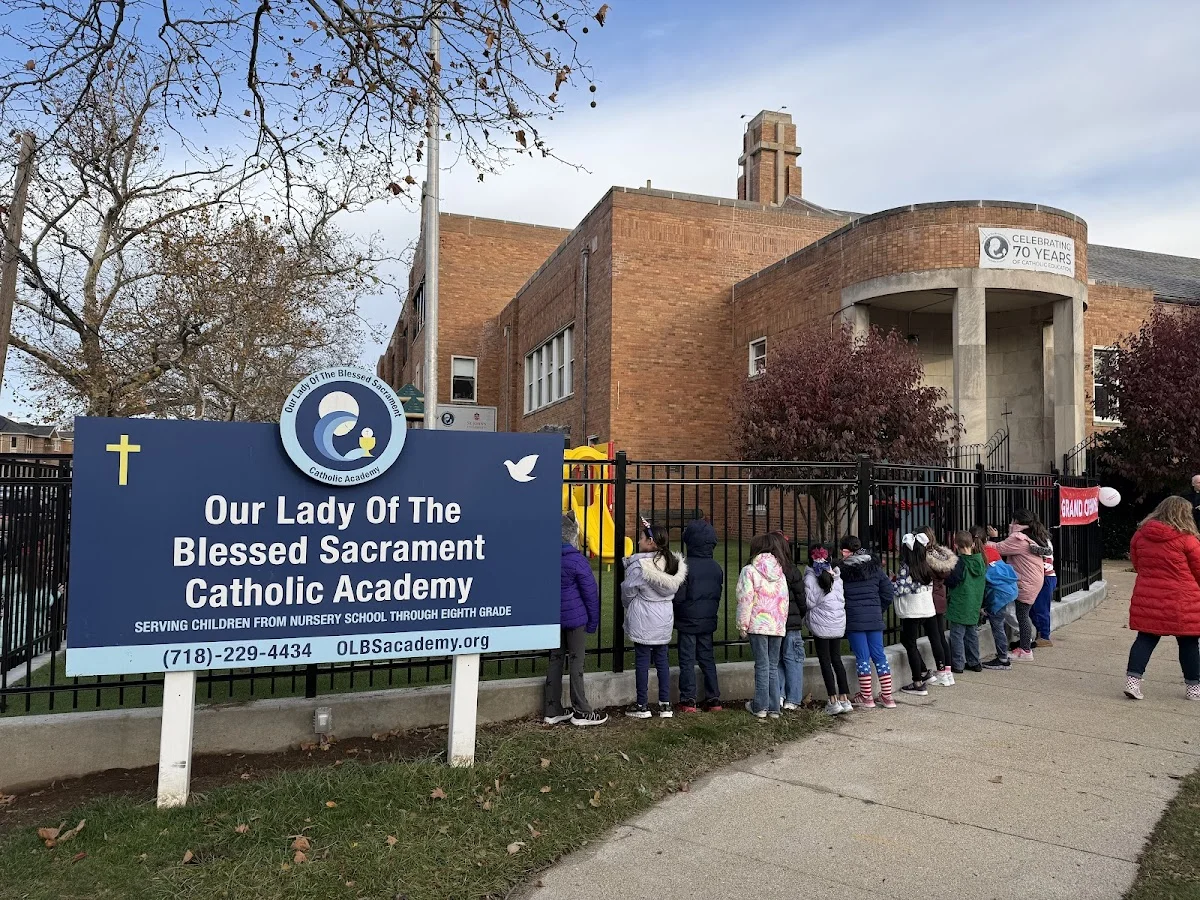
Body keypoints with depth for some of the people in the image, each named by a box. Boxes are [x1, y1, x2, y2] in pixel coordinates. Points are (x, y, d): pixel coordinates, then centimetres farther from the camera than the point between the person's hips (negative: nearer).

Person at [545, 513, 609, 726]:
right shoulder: (577, 560, -17)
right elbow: (590, 594, -12)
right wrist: (593, 622, -1)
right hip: (575, 618, -6)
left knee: (555, 660, 12)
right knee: (577, 661, 2)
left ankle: (553, 711, 18)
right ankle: (581, 712, 9)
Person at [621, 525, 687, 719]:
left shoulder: (639, 565, -18)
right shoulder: (672, 563, 0)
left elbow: (628, 591, -7)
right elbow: (674, 590, 8)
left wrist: (629, 607, 10)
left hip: (643, 621, -6)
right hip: (664, 620, 6)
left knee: (642, 661, 4)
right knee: (662, 660, 13)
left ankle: (642, 706, 11)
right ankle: (665, 704, 17)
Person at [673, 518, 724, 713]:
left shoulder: (686, 566, -18)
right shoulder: (717, 567, 2)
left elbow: (678, 596, -17)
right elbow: (719, 594, 9)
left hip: (688, 621, -5)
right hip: (708, 622, 5)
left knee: (687, 661, 3)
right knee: (707, 659, 15)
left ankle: (688, 701, 4)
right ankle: (714, 699, 16)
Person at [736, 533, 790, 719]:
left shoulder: (749, 571, -6)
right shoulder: (780, 572, 11)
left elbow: (745, 599, -10)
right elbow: (785, 599, 13)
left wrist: (742, 625, -4)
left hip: (758, 624, -5)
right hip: (778, 625, 5)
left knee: (762, 665, 1)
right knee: (773, 666, 10)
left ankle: (760, 707, 6)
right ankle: (774, 707, 13)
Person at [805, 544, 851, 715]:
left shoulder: (810, 577, -9)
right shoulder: (836, 575, 6)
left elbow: (810, 603, -11)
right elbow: (843, 599, 5)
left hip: (821, 624, -5)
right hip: (838, 623, 5)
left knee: (825, 661, 1)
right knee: (837, 659, 13)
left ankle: (833, 701, -2)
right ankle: (845, 699, 12)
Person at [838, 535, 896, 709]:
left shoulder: (841, 570, -7)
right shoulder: (875, 567, 5)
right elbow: (889, 593, 6)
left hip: (853, 619, -4)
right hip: (875, 618, 4)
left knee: (862, 657, 2)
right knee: (879, 655, 10)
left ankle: (866, 697, 8)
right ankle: (887, 697, 13)